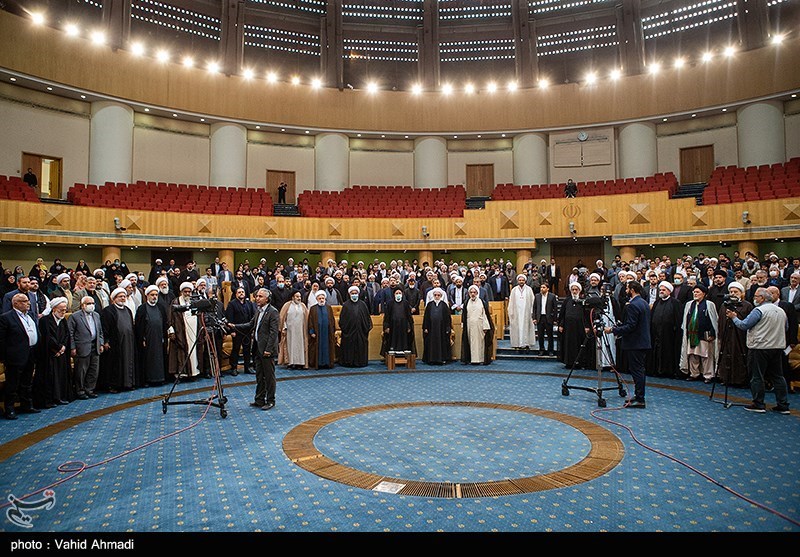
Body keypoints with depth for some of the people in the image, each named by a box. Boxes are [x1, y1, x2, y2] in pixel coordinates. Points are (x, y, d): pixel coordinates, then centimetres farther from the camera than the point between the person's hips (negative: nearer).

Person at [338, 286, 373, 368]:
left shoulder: (363, 304, 7)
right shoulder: (346, 305, 2)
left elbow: (367, 317, 10)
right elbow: (342, 318, 3)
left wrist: (368, 327, 3)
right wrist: (343, 328, -4)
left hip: (361, 330, 2)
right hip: (349, 330, -2)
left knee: (361, 346, 5)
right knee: (349, 347, 2)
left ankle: (360, 361, 13)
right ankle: (349, 362, 10)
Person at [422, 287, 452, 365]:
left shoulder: (444, 305, 3)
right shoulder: (429, 305, 6)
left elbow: (448, 317, 3)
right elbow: (426, 317, 6)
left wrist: (448, 328, -2)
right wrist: (425, 328, 1)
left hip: (441, 328, -1)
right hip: (431, 328, 1)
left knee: (442, 343, 2)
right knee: (431, 343, 2)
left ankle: (442, 358, 9)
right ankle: (431, 359, 8)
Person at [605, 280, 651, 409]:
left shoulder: (632, 305, -19)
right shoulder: (645, 303, 13)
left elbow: (630, 326, -23)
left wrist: (613, 330, -16)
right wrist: (617, 328, 20)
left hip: (635, 344, -10)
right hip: (644, 342, 10)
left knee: (636, 371, -5)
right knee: (640, 370, 16)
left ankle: (639, 400, -2)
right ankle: (638, 395, 24)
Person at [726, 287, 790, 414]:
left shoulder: (759, 310, -14)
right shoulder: (781, 311, 11)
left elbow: (744, 325, -15)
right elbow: (786, 328, 20)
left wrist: (733, 317, -1)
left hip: (760, 348, -8)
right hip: (778, 347, 8)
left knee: (757, 377, 1)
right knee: (778, 376, 12)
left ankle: (758, 405, 5)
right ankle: (783, 405, 14)